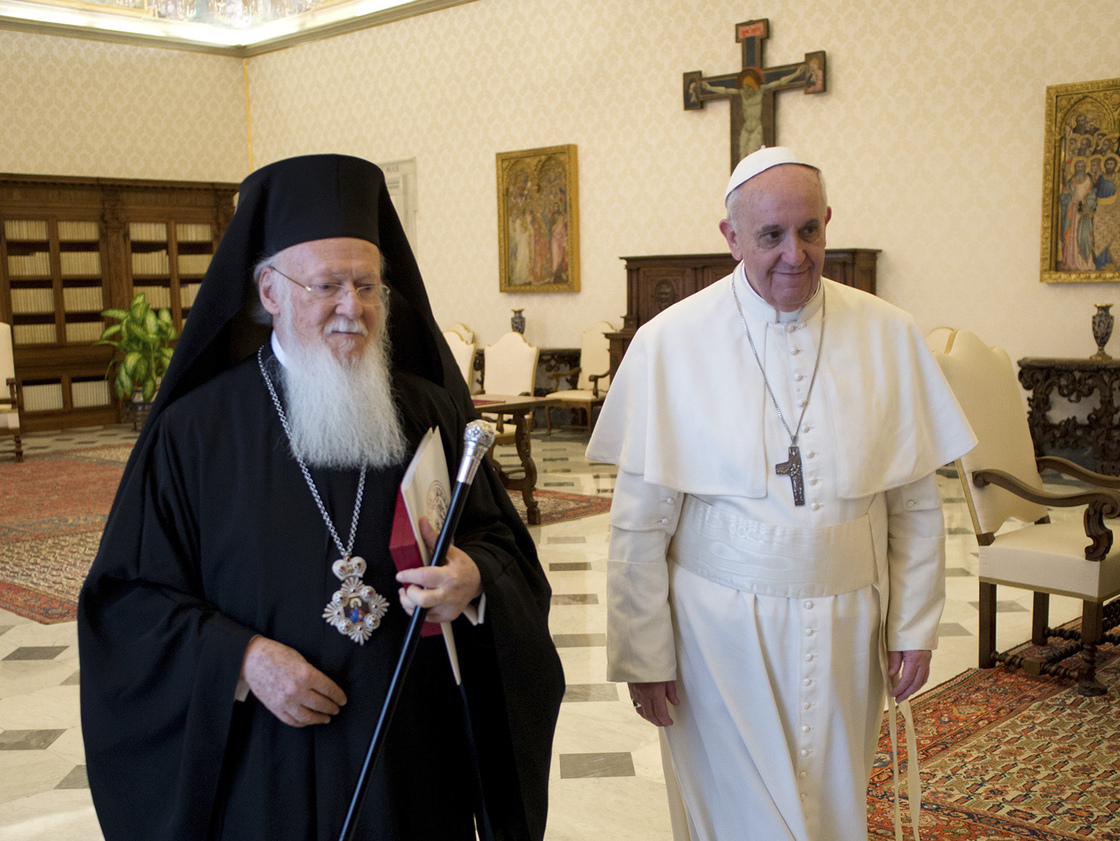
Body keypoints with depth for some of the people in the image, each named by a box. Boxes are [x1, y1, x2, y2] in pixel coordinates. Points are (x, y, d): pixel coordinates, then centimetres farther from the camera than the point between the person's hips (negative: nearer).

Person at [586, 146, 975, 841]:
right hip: (720, 629, -2)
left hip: (845, 628, 3)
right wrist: (644, 652, -5)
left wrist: (914, 628, 4)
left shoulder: (888, 336, -2)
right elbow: (641, 523, -6)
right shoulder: (671, 343, -9)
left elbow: (916, 507, 4)